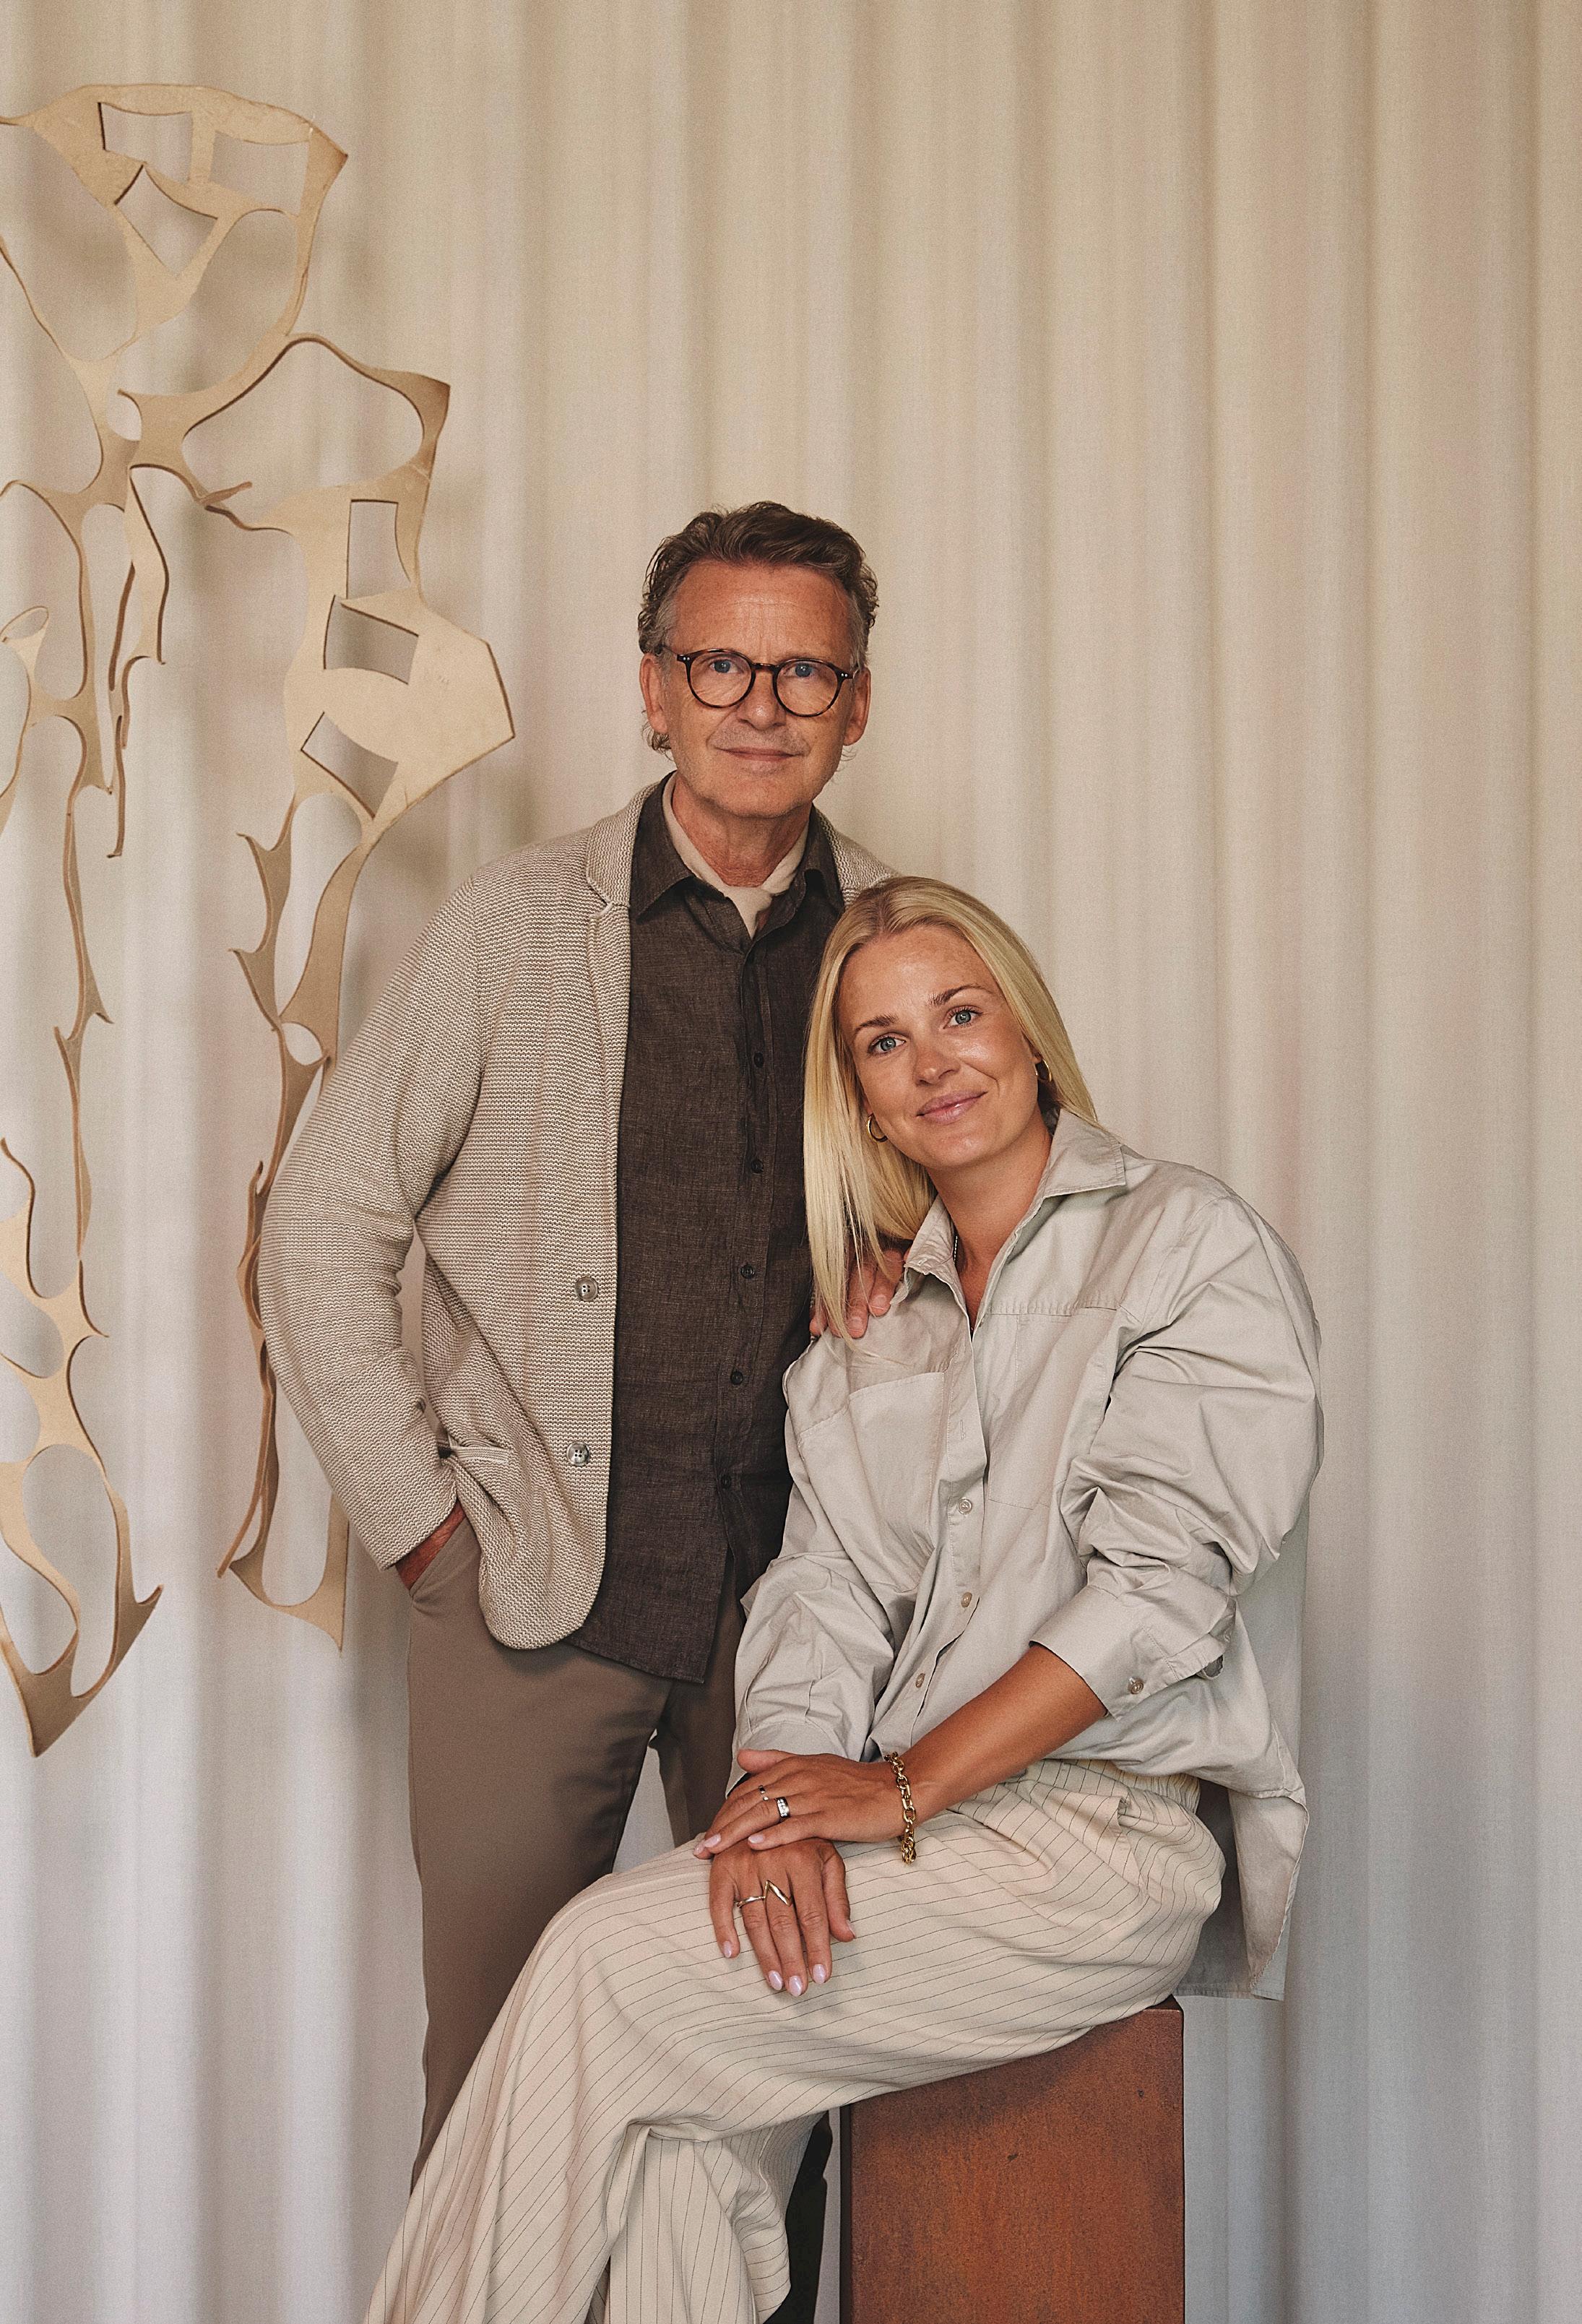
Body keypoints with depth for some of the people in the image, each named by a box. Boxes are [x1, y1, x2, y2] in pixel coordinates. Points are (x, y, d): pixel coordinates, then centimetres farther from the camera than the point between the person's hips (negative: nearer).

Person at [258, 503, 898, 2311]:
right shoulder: (518, 927, 0)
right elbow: (323, 1239, 2)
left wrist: (902, 1285, 0)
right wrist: (418, 1520, -2)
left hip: (790, 1589, 2)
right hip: (536, 1589, -1)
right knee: (499, 2068, 5)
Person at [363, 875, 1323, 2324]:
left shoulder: (1189, 1242, -1)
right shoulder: (873, 1339, 18)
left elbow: (1165, 1581, -11)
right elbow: (827, 1592, 8)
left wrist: (901, 1789, -14)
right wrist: (784, 1797, -13)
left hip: (1110, 1837, -5)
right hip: (914, 1828, 5)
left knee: (612, 1963, -19)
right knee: (686, 2094, -23)